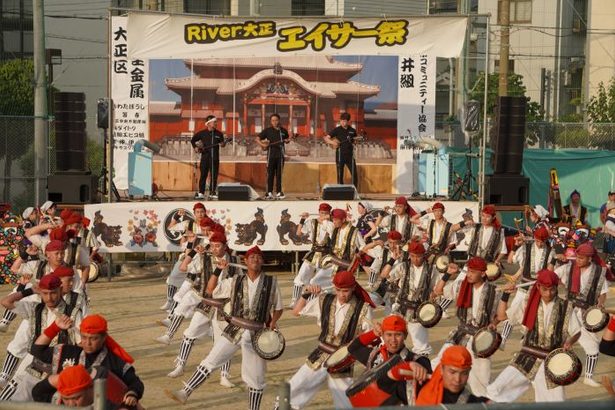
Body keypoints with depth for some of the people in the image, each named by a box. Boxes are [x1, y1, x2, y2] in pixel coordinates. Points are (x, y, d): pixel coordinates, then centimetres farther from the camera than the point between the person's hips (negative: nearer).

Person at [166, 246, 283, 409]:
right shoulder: (235, 281, 2)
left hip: (257, 334, -1)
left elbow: (278, 308, 7)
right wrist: (218, 270, -3)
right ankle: (184, 393, 1)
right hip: (234, 330, 1)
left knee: (255, 378, 6)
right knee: (210, 361, -3)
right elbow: (210, 291, 7)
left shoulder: (271, 282, -2)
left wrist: (273, 321, -12)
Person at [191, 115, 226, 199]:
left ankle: (212, 192, 10)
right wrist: (195, 147, 0)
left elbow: (222, 143, 13)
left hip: (215, 158, 2)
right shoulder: (202, 133, 3)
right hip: (205, 157, -2)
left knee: (214, 175, 2)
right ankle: (201, 193, 4)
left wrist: (222, 144, -9)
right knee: (203, 175, 0)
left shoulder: (219, 134, 7)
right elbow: (193, 140, 14)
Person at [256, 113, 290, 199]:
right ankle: (269, 192, 3)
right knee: (270, 174, -1)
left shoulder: (283, 130, 8)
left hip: (280, 155, 2)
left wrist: (287, 141, -2)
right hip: (271, 154, -2)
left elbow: (287, 139, 21)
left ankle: (278, 192, 12)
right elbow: (257, 139, 4)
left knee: (279, 174, 5)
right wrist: (262, 145, -13)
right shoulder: (267, 130, 1)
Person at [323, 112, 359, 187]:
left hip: (350, 155, 2)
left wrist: (354, 141, -7)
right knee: (340, 175, 2)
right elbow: (326, 138, -4)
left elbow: (355, 141, 17)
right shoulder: (337, 130, -1)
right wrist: (332, 142, -21)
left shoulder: (352, 130, 6)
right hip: (340, 155, -2)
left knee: (354, 175, 0)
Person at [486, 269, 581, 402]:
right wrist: (506, 295, -8)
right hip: (527, 358, 1)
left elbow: (577, 332, 5)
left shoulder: (565, 307, -3)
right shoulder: (528, 304, 1)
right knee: (494, 391, -13)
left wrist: (569, 341, -16)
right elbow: (502, 316, 5)